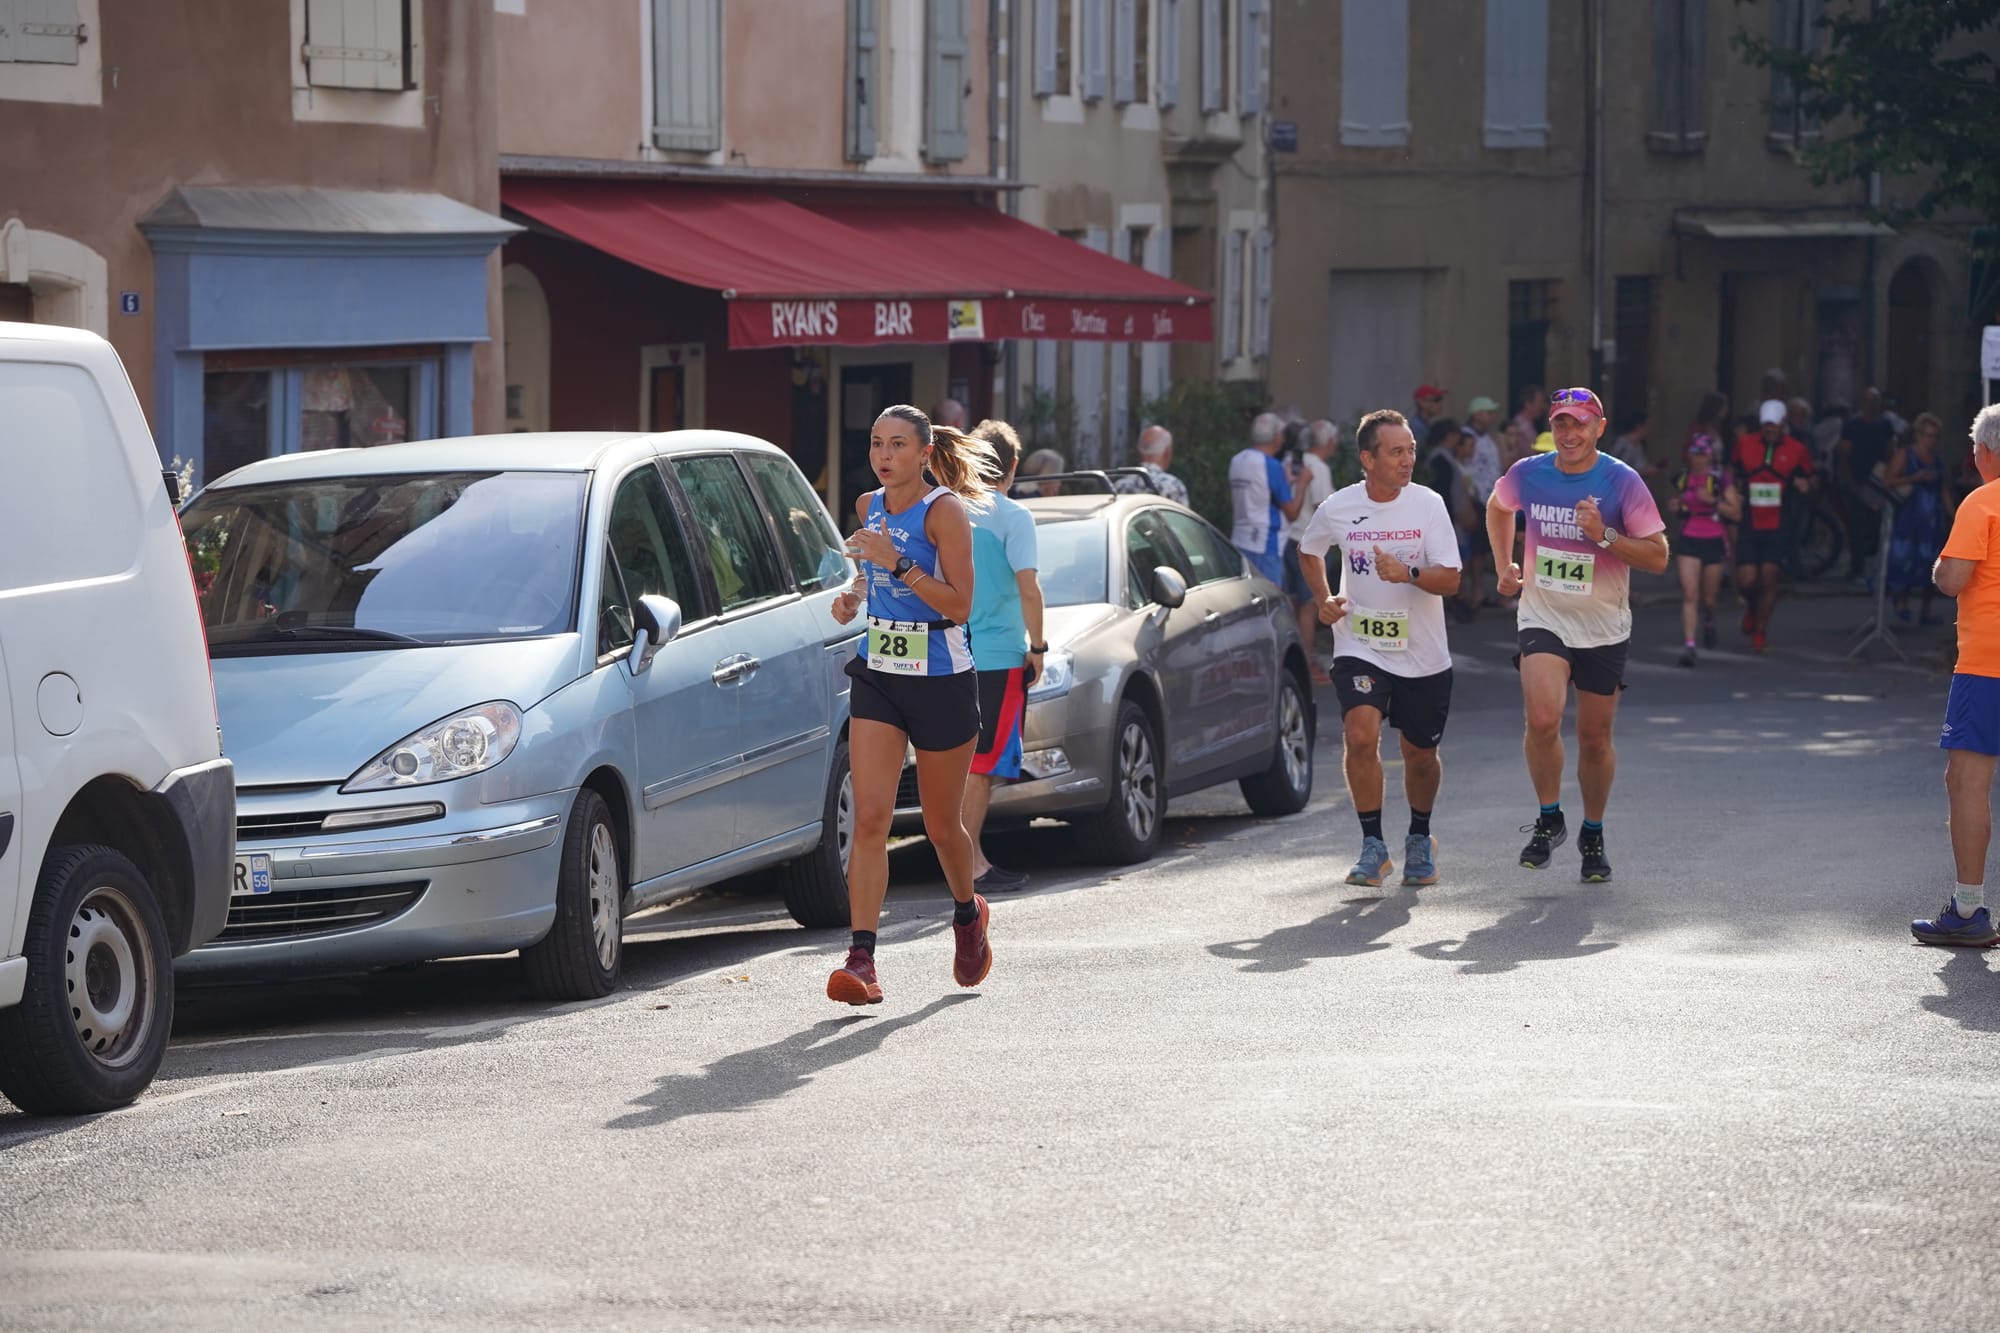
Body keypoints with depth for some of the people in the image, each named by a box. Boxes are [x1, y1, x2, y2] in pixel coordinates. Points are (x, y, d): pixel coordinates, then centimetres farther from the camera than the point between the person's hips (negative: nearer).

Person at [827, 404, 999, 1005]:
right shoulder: (869, 507, 6)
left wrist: (898, 563, -26)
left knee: (940, 824, 11)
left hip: (941, 681, -4)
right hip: (877, 678, 4)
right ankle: (861, 960, -15)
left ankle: (967, 914, 42)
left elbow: (959, 605, -18)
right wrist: (854, 594, 4)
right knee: (870, 819, -10)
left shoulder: (944, 510, -12)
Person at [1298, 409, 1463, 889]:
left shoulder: (1428, 504, -7)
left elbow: (1450, 579, -11)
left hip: (1423, 655, 0)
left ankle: (1420, 840, 37)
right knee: (1360, 736, -21)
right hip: (1360, 647, 0)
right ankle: (1373, 846, -9)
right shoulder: (1337, 508, -4)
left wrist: (1408, 574, -29)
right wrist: (1323, 600, 4)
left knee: (1420, 755, 11)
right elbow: (1309, 552, 18)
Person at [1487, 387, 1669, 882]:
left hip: (1604, 627, 0)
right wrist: (1505, 566, 13)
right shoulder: (1526, 475, -3)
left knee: (1595, 737, 7)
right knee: (1542, 720, -21)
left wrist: (1604, 535, -24)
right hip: (1543, 620, 0)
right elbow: (1497, 509, 22)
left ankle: (1593, 835, 28)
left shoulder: (1623, 482, -11)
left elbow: (1658, 557, -11)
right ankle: (1549, 819, 0)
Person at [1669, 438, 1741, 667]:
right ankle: (1688, 645, -17)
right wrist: (1676, 507, 0)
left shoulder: (1721, 479, -4)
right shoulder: (1682, 480, 6)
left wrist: (1713, 501, -19)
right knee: (1689, 595, -13)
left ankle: (1709, 622, 47)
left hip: (1714, 542, -1)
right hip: (1688, 541, 1)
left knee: (1708, 598, 12)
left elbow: (1736, 513, -7)